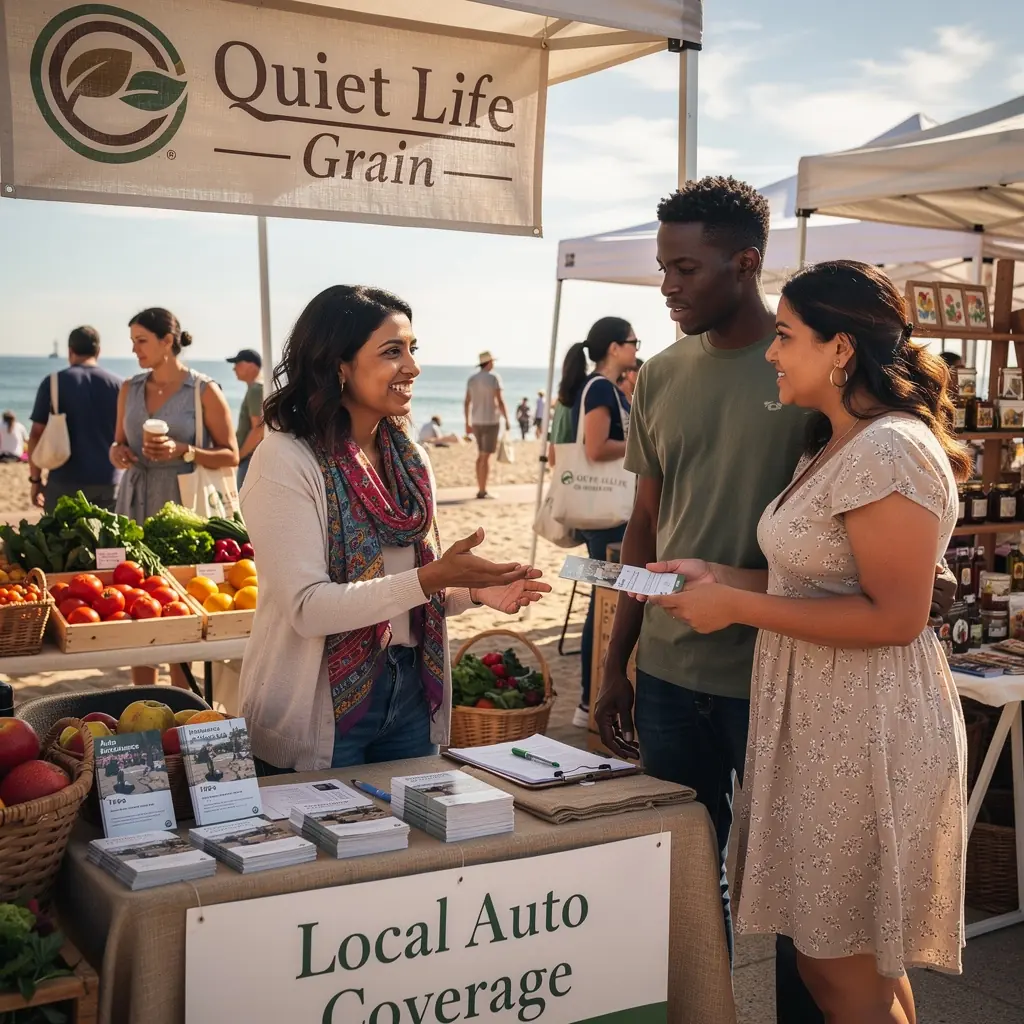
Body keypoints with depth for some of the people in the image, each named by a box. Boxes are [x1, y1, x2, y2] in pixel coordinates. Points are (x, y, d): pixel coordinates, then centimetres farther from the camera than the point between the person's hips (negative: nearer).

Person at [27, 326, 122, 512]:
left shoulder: (53, 383, 0)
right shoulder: (118, 385, 4)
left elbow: (37, 435, -1)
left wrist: (35, 479, 7)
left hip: (65, 482, -1)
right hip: (108, 483, 2)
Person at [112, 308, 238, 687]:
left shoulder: (204, 391, -4)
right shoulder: (130, 389, 11)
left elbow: (231, 456, -3)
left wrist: (183, 451, -17)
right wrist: (117, 452, -3)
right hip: (136, 506, 5)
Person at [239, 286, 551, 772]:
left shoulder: (410, 457, 7)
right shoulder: (287, 460, -15)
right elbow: (307, 607, -21)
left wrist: (473, 590, -5)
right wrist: (431, 579, -27)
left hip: (410, 692, 6)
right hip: (322, 708, -6)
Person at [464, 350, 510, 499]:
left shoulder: (472, 379, 9)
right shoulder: (494, 377, -10)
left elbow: (467, 403, 10)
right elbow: (500, 401, -15)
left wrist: (467, 423, 16)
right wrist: (507, 420, -9)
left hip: (477, 421, 6)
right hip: (491, 421, -6)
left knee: (481, 455, 14)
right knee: (486, 456, -6)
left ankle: (480, 489, 14)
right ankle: (483, 491, -6)